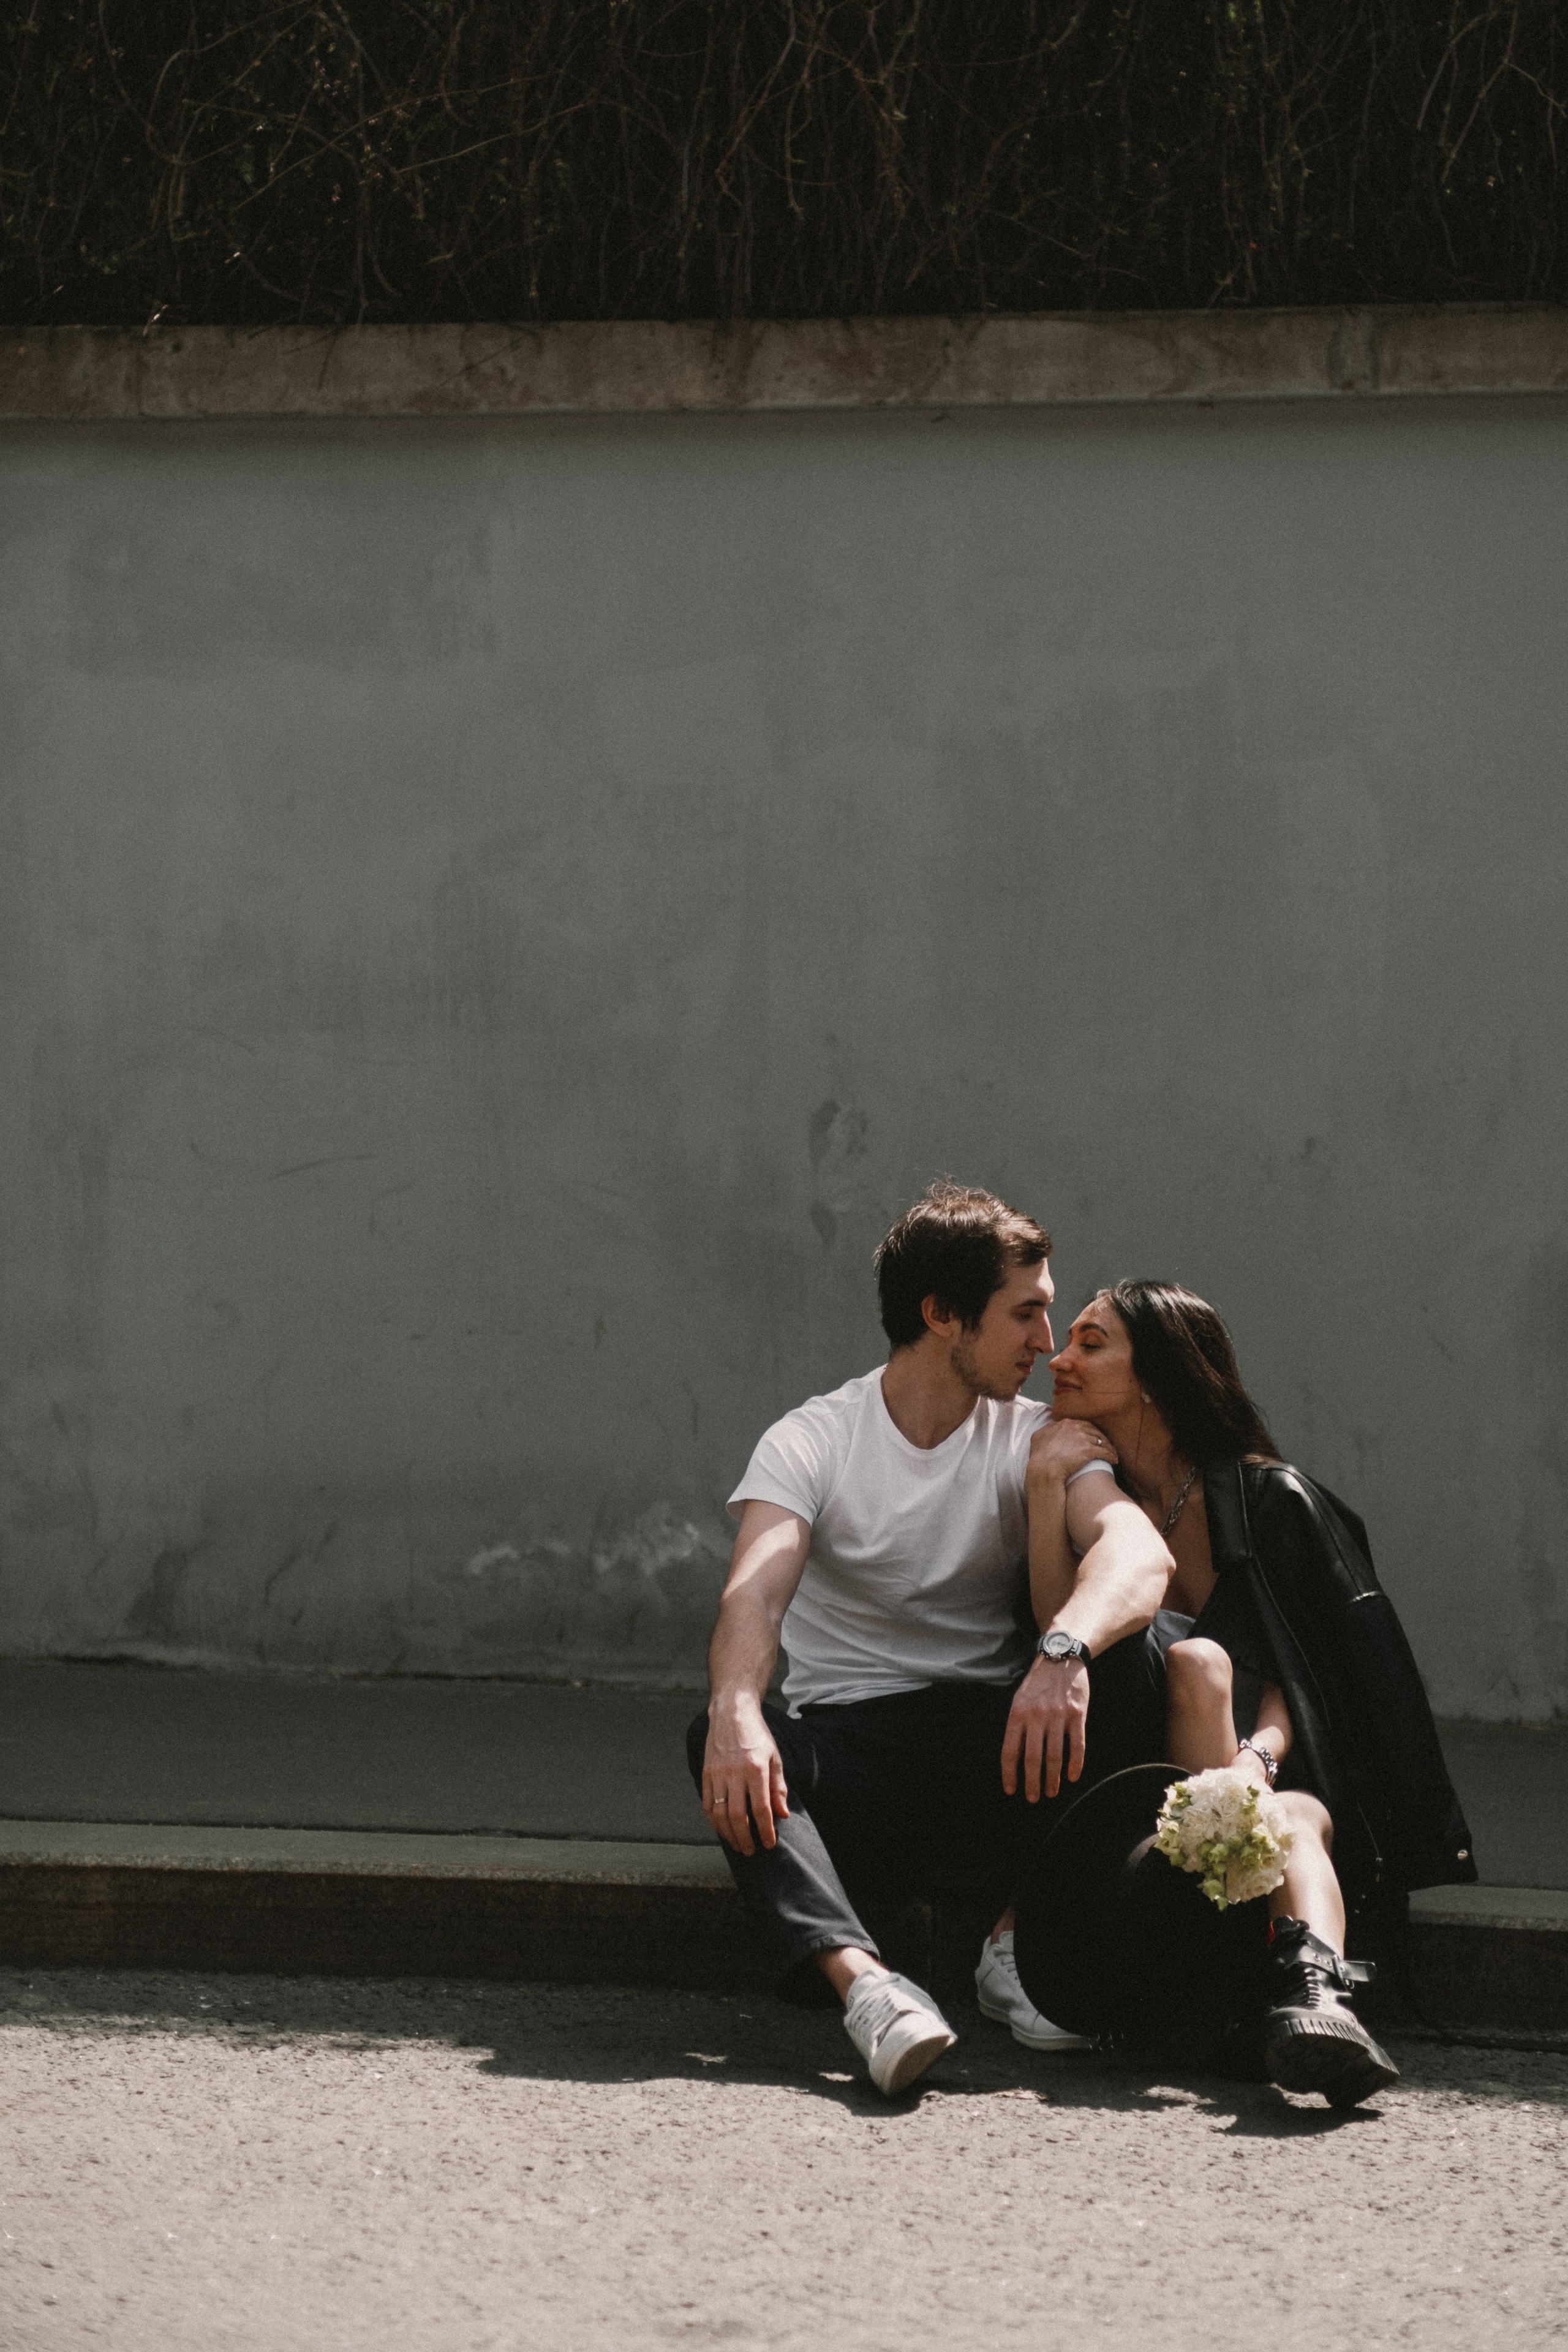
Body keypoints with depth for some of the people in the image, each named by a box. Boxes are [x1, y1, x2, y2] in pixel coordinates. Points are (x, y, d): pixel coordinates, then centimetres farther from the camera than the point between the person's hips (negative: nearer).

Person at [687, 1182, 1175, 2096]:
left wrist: (1064, 1652, -41)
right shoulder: (815, 1441, 0)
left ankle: (1023, 1937, -20)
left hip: (992, 1753, 2)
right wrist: (736, 1712, -43)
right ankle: (860, 1978, -55)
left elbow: (1142, 1554, -18)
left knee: (1115, 1638, -24)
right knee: (722, 1738, -32)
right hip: (850, 1760, -1)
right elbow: (757, 1590, -20)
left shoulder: (1038, 1441, 4)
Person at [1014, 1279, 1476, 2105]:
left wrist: (1259, 1754, -24)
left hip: (1282, 1777, -1)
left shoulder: (1266, 1498, 7)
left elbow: (1295, 1672, -2)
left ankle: (1314, 1989, -69)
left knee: (1296, 1819, -36)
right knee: (1195, 1658, -30)